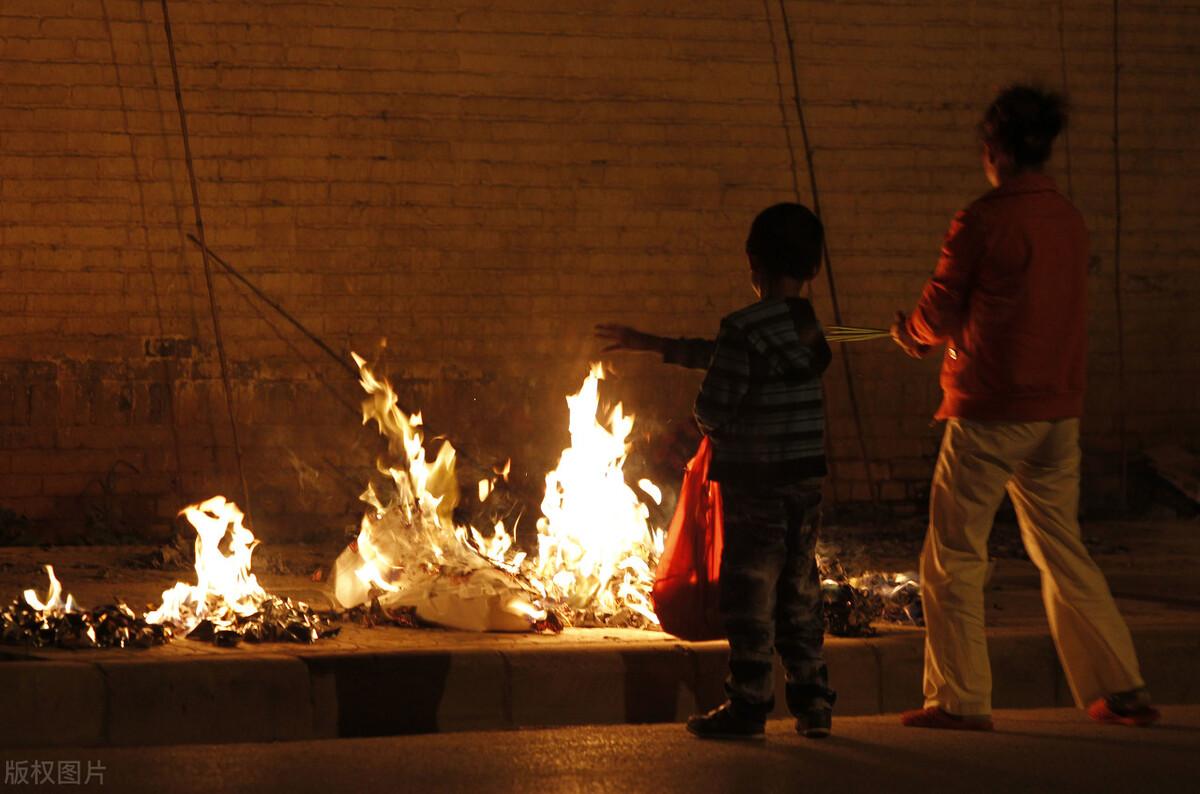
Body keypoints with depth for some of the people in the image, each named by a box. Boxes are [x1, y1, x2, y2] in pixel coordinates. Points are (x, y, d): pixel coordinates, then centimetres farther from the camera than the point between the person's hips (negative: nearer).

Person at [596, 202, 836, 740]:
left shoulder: (743, 328, -16)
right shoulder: (808, 324, 9)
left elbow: (714, 409, -16)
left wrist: (711, 425, 9)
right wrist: (649, 345, 23)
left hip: (754, 482, -7)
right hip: (806, 478, 7)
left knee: (750, 590, 1)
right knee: (799, 590, 13)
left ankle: (748, 704, 5)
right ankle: (812, 701, 16)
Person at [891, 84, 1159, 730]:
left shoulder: (980, 223, -13)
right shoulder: (1070, 222, 7)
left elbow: (940, 315, -7)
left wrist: (908, 332, 16)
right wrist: (937, 338, 22)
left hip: (990, 413, -6)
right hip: (1058, 411, 6)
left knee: (954, 555, 4)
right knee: (1062, 550, 15)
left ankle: (959, 698, 4)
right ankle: (1120, 689, 15)